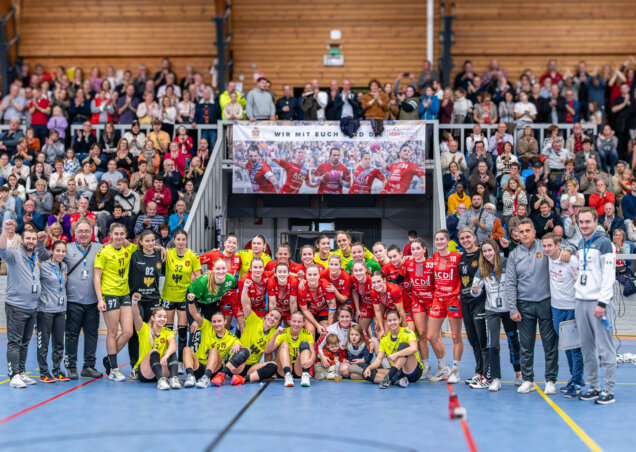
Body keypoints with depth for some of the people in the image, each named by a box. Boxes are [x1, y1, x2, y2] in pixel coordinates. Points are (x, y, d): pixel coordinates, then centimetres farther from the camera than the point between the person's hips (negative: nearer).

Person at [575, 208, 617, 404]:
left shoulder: (604, 243, -7)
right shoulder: (580, 245, 16)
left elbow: (609, 275, -12)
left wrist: (602, 303, -17)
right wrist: (577, 293, 14)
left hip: (598, 302, -7)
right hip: (581, 302, 7)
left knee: (605, 347, -5)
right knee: (587, 348, 9)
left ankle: (609, 390, -1)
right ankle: (594, 387, 17)